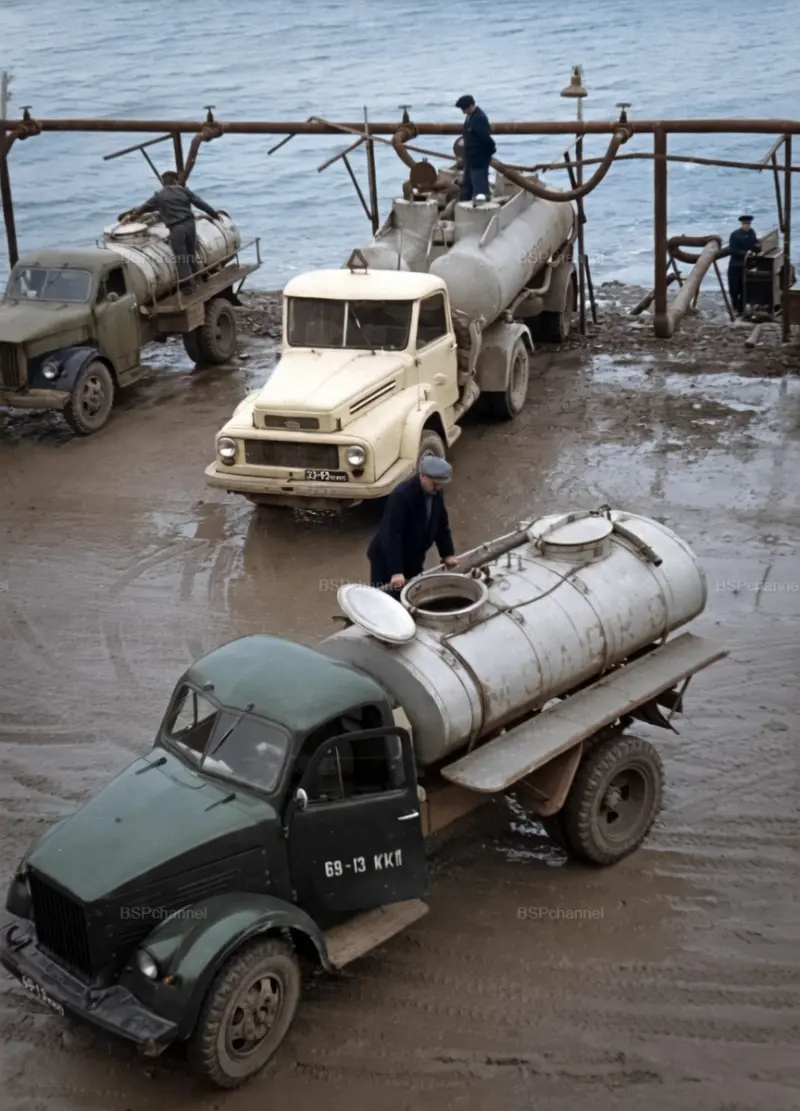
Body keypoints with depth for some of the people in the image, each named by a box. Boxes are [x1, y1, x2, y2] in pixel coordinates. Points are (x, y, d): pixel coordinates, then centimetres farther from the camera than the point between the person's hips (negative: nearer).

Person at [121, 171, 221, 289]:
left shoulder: (159, 196, 8)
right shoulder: (184, 190, 11)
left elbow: (145, 207, 21)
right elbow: (200, 203, 12)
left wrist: (132, 215, 37)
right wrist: (215, 214, 23)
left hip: (176, 228, -3)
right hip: (189, 224, 3)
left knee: (181, 258, -1)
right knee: (191, 254, 18)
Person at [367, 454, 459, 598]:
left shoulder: (435, 492, -5)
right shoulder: (401, 495, -30)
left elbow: (441, 524, 11)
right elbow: (391, 535, -33)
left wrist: (447, 553, 9)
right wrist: (396, 571, -36)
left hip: (412, 558, 8)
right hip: (386, 558, -7)